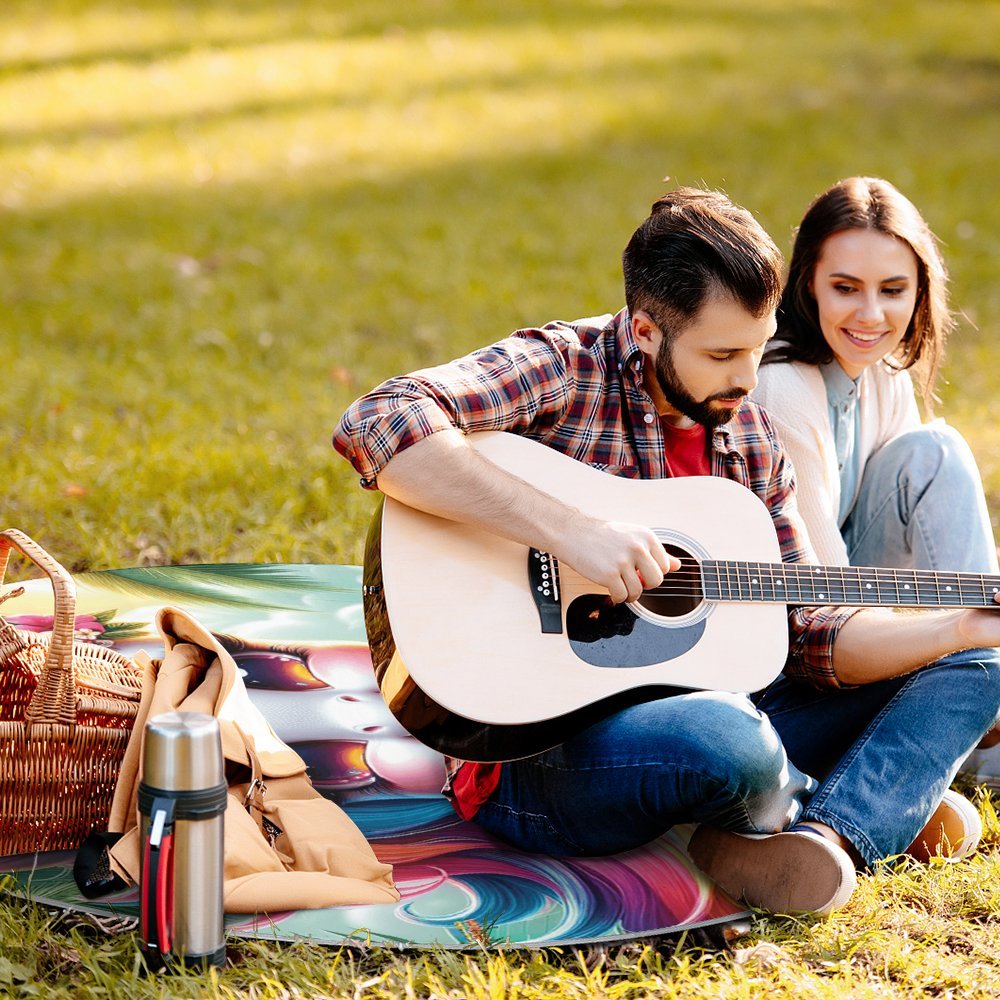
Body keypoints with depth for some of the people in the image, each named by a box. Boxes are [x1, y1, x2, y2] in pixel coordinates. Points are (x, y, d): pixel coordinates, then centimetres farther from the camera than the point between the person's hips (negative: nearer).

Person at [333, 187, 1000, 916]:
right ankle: (883, 805, -4)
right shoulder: (561, 370, -11)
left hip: (693, 714, 8)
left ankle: (826, 838, -22)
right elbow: (376, 426, -29)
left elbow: (807, 634, 11)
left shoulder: (749, 438, 10)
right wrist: (569, 529, -33)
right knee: (725, 740, -40)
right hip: (538, 750, -8)